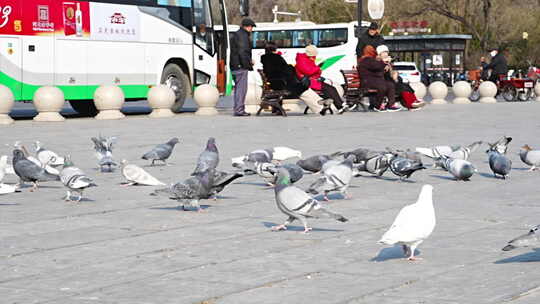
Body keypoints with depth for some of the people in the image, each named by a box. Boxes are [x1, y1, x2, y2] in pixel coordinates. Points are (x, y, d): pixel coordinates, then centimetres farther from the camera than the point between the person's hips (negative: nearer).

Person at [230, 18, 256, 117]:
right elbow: (242, 52, -20)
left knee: (238, 87, 14)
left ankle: (238, 109, 19)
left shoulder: (237, 34, 21)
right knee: (242, 87, -9)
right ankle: (239, 110, -11)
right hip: (241, 66, -11)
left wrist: (249, 60, 19)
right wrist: (248, 64, -16)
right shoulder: (243, 35, -13)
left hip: (235, 66, 11)